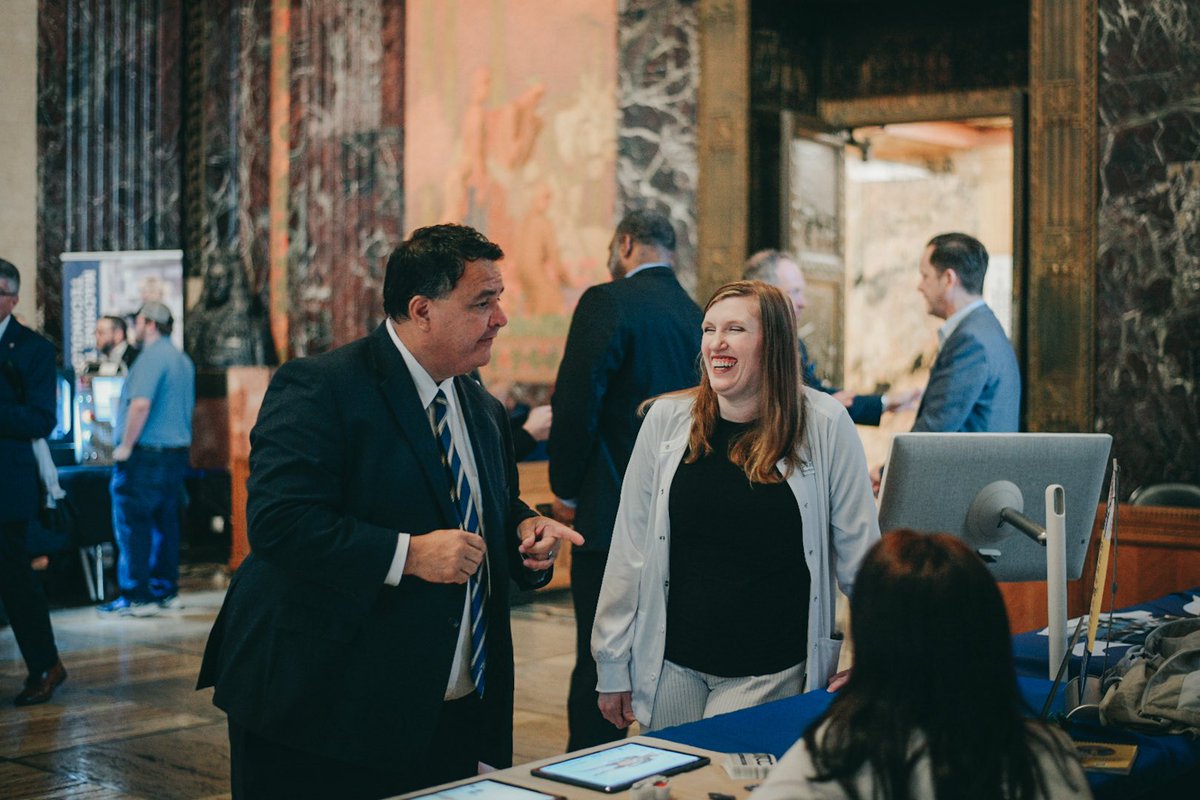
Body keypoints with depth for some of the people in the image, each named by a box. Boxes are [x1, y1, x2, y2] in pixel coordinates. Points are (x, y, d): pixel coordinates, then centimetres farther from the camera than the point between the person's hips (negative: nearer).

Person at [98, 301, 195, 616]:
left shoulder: (151, 357, -13)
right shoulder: (183, 360, 16)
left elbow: (141, 404, -24)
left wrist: (126, 446, -16)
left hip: (146, 453, -9)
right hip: (177, 450, 9)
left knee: (132, 524, -5)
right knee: (165, 522, 12)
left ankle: (137, 598, -5)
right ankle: (166, 590, 15)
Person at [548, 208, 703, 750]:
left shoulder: (608, 302, -10)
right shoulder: (697, 316, 10)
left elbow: (576, 404, -15)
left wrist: (566, 491, -1)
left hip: (613, 517, -7)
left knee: (599, 665, -1)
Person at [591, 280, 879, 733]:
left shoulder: (824, 426, -7)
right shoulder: (667, 419, -1)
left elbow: (858, 551, 2)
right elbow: (629, 548, 4)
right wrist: (613, 665, 5)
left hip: (773, 672, -2)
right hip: (672, 665, 3)